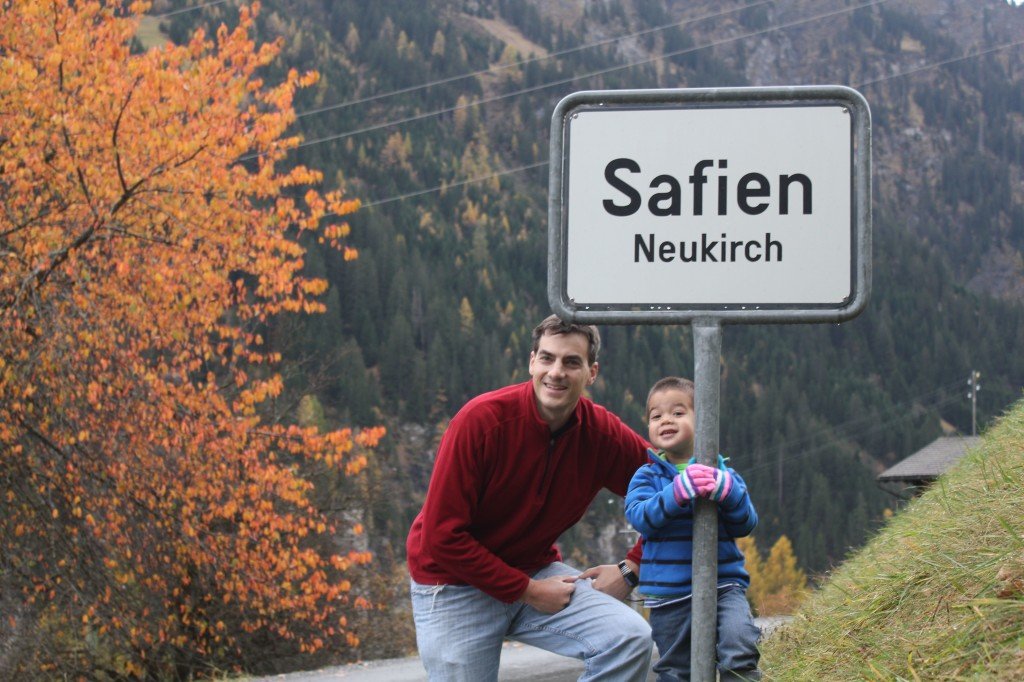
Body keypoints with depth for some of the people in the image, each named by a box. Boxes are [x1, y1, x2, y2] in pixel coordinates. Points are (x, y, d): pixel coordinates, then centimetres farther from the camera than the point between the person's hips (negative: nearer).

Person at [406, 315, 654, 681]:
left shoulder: (602, 433, -11)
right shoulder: (481, 420, -22)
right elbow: (442, 536, -21)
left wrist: (631, 568, -5)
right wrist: (528, 592, -18)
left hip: (535, 570, 3)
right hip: (454, 583, -3)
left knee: (631, 638, -16)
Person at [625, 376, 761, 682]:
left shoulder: (721, 473, 6)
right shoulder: (648, 476, 5)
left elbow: (745, 524, -1)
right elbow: (639, 516, -14)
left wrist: (728, 492, -20)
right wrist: (679, 491, -29)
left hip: (723, 584, -1)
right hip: (669, 594, 1)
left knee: (739, 650, -24)